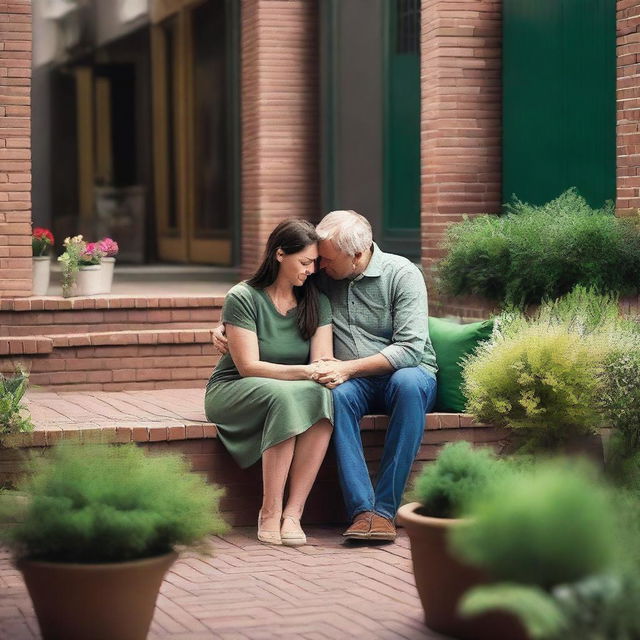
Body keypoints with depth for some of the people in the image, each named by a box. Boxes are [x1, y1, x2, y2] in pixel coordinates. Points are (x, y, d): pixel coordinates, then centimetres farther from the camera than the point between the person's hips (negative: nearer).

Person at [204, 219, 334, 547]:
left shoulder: (316, 302, 7)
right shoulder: (242, 298, -10)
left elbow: (323, 359, -2)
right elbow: (248, 366, -16)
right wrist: (304, 372, -27)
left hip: (289, 394, 4)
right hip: (232, 392, -4)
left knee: (322, 395, -33)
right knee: (284, 395, -39)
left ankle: (292, 513, -35)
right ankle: (269, 513, -33)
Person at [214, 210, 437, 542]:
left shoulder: (402, 274, -8)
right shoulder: (321, 276, 3)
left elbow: (410, 348, -16)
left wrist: (349, 368, -23)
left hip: (407, 371, -2)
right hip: (355, 381, 2)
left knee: (409, 383, -39)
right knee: (338, 395, -35)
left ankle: (385, 509, -38)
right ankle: (362, 510, -40)